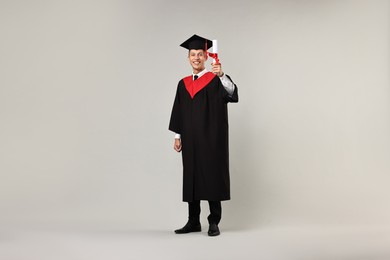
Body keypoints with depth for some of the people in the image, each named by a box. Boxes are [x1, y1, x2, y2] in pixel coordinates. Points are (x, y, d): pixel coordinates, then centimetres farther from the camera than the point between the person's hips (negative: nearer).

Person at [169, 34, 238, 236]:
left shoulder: (215, 80, -1)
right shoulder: (183, 84, 13)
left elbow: (232, 94, -21)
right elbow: (178, 113, 15)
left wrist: (221, 74, -35)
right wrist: (178, 136, 9)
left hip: (211, 138, -5)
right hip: (190, 139, 5)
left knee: (212, 177, -2)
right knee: (191, 177, 7)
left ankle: (214, 222, 7)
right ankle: (193, 222, 17)